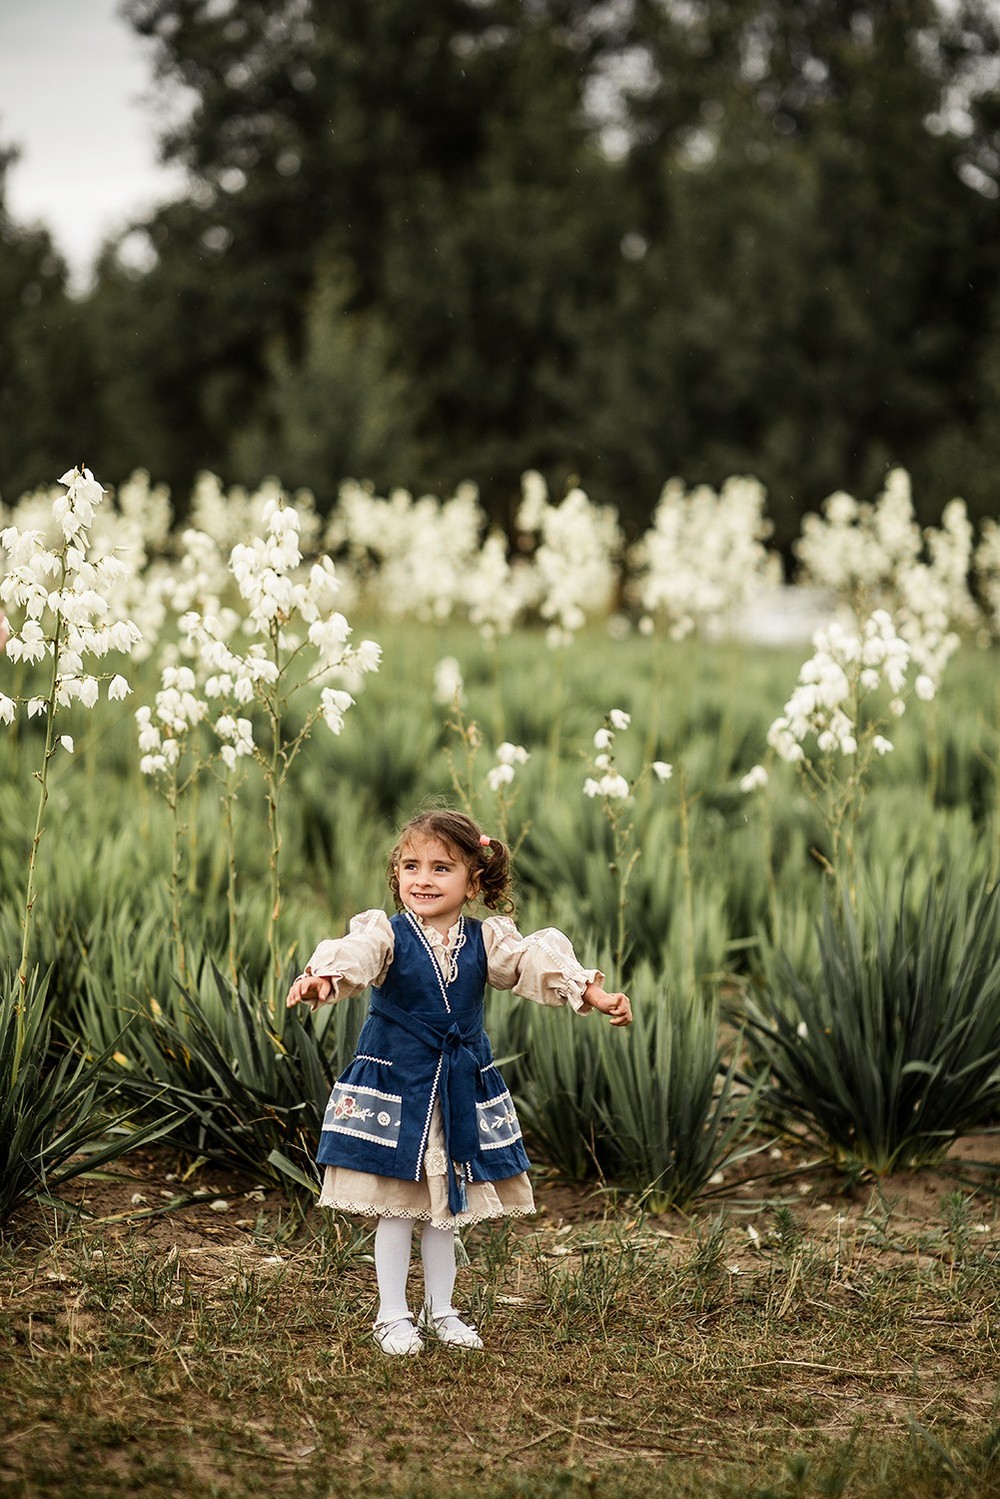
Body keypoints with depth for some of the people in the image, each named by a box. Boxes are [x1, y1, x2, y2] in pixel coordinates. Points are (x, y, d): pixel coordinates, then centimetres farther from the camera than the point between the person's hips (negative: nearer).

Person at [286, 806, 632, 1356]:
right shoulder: (385, 934, -10)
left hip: (462, 1085, 3)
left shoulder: (487, 939, 0)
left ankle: (440, 1311, 26)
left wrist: (597, 995, -23)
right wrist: (322, 977, -53)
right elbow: (352, 955, -30)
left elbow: (540, 962, -8)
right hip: (394, 1084, -3)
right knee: (396, 1207, 3)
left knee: (446, 1207, 13)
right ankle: (392, 1316, 14)